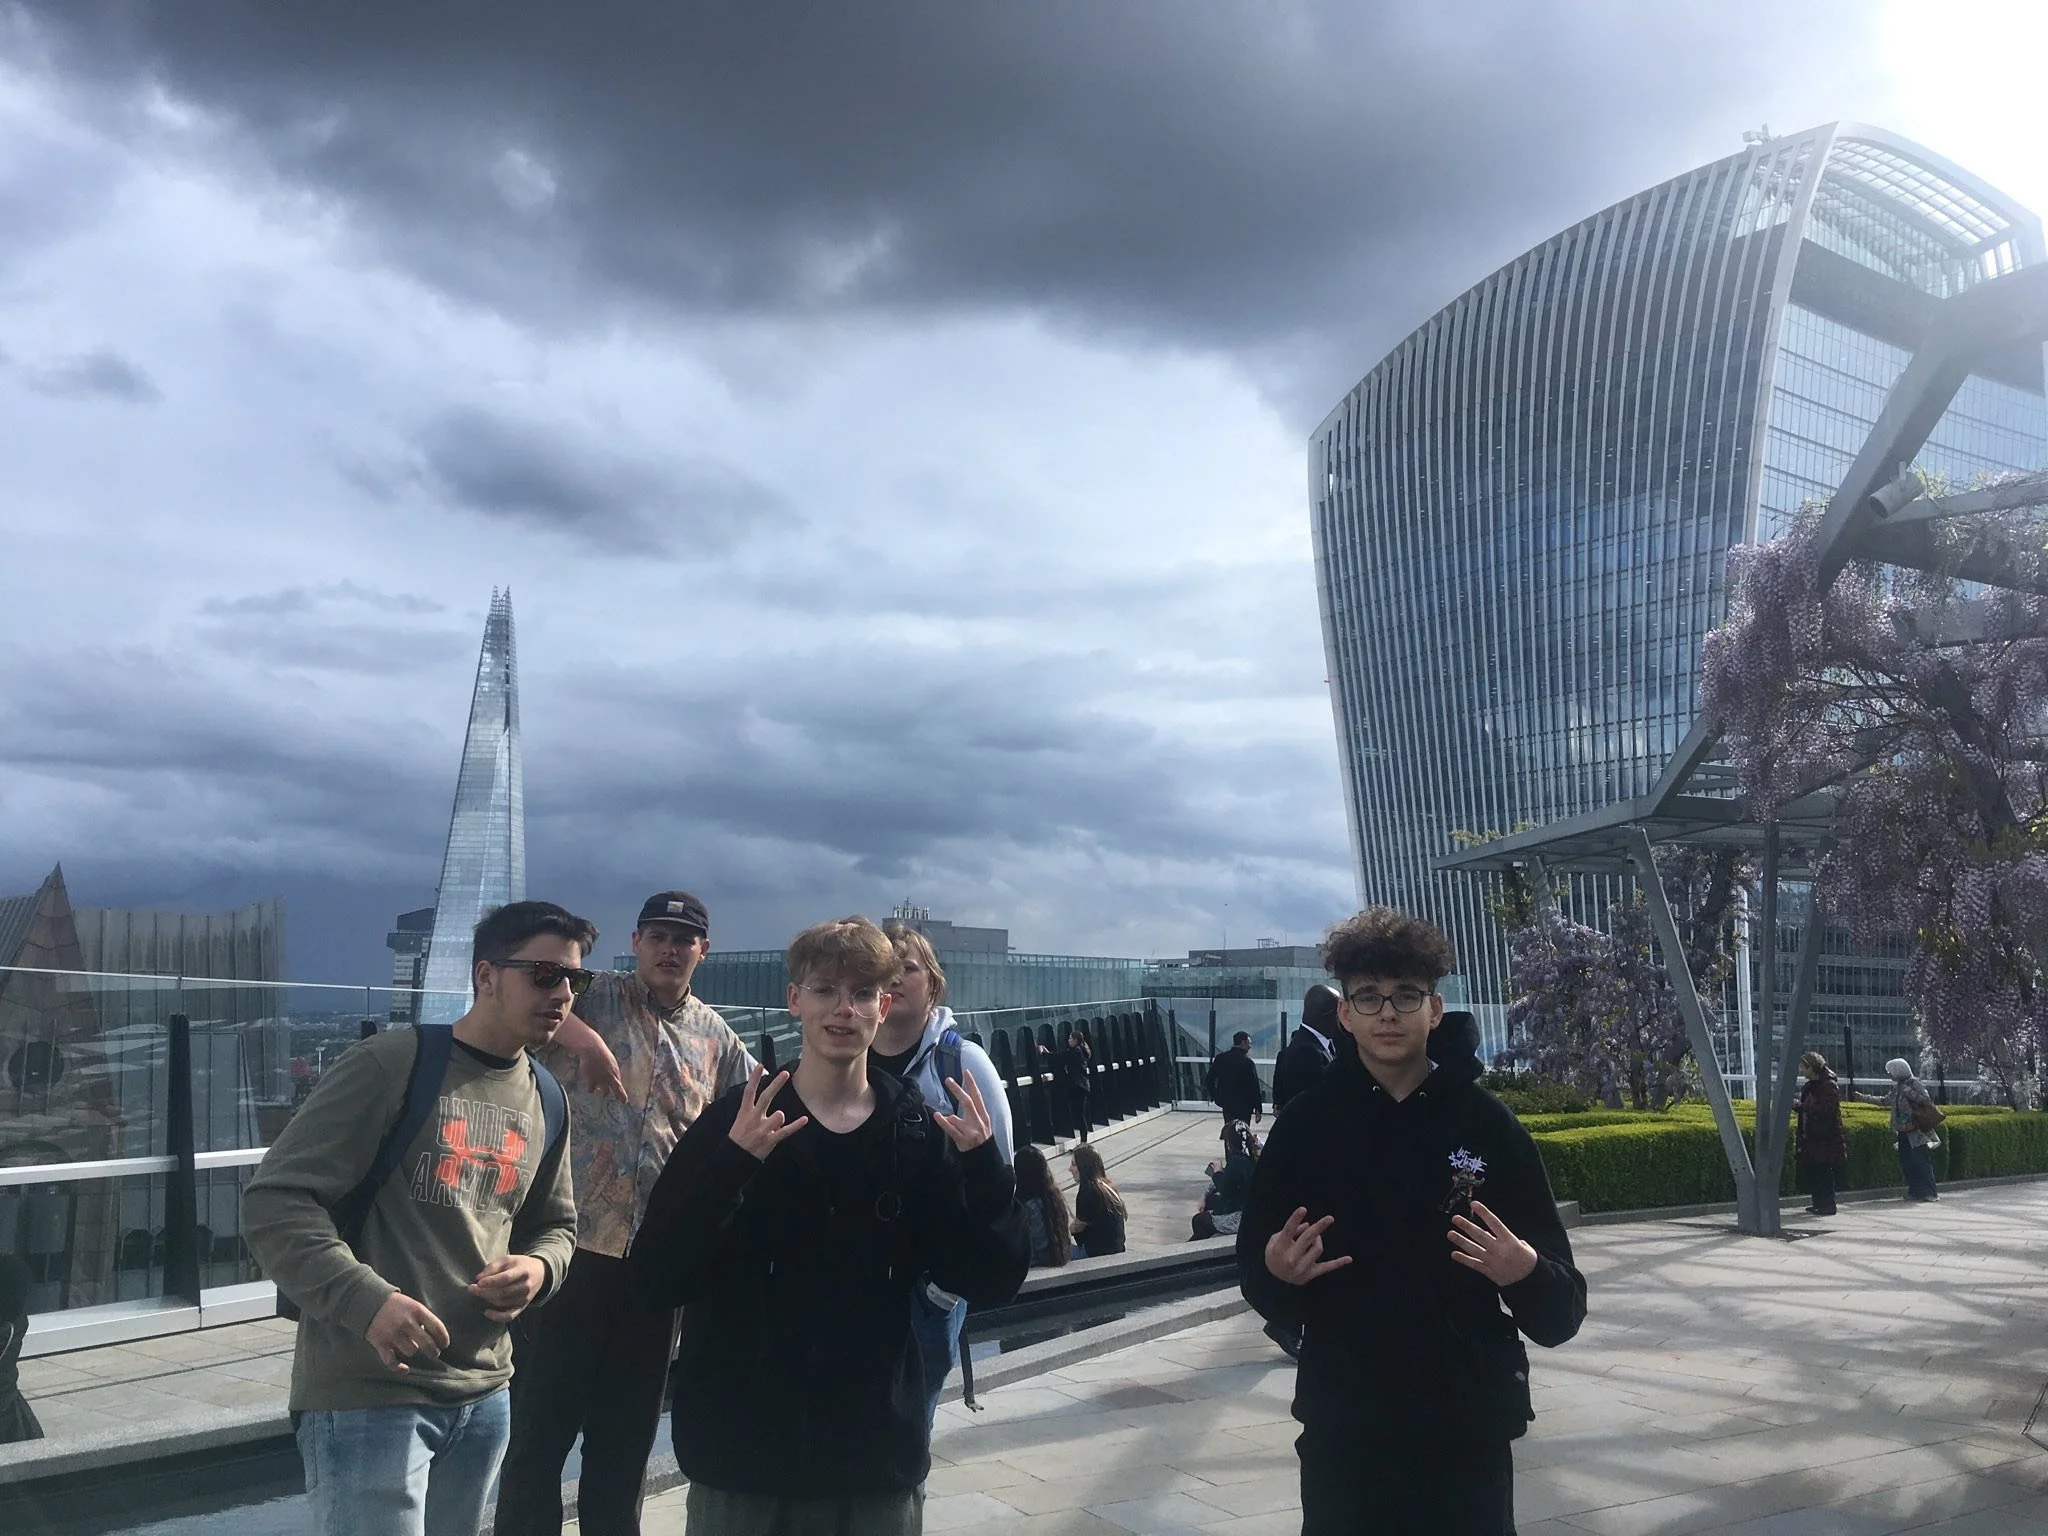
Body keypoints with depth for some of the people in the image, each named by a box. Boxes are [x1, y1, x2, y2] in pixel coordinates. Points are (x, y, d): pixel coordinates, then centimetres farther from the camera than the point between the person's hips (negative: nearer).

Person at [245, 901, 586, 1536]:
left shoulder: (543, 1101, 9)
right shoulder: (392, 1063, -13)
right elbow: (274, 1200, -15)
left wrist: (539, 1268, -3)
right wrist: (367, 1299, -28)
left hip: (484, 1395, 7)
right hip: (368, 1393, -7)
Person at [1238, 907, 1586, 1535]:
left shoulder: (1488, 1124, -4)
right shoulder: (1304, 1125, -2)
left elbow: (1560, 1315, -3)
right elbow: (1262, 1290, 5)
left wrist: (1526, 1274, -24)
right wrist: (1277, 1273, -17)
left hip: (1469, 1432, 0)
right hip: (1343, 1434, 1)